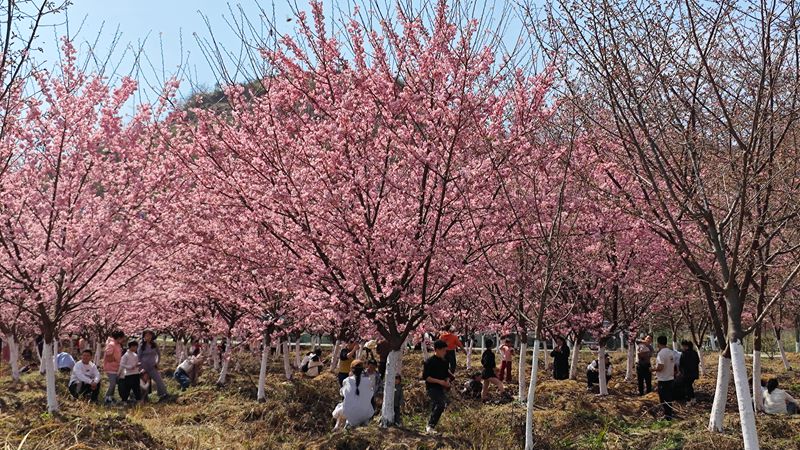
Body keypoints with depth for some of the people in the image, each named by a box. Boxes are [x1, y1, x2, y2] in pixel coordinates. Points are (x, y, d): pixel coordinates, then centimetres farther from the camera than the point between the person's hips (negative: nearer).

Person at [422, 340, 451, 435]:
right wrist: (439, 381, -19)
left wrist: (447, 381, -1)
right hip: (432, 388, -7)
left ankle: (429, 427, 25)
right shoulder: (429, 362, -10)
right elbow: (425, 376, -13)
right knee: (441, 404, -25)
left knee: (436, 408, 10)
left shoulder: (445, 362, 12)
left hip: (442, 388, 7)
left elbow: (447, 374, 23)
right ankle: (430, 426, -16)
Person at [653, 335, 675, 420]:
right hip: (671, 378, 8)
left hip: (663, 380, -8)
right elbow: (673, 365, 13)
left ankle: (668, 415, 4)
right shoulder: (671, 352, 6)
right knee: (669, 398, 19)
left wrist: (653, 369, -7)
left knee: (664, 399, 0)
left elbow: (660, 367, -26)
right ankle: (671, 412, 28)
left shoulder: (661, 353, -20)